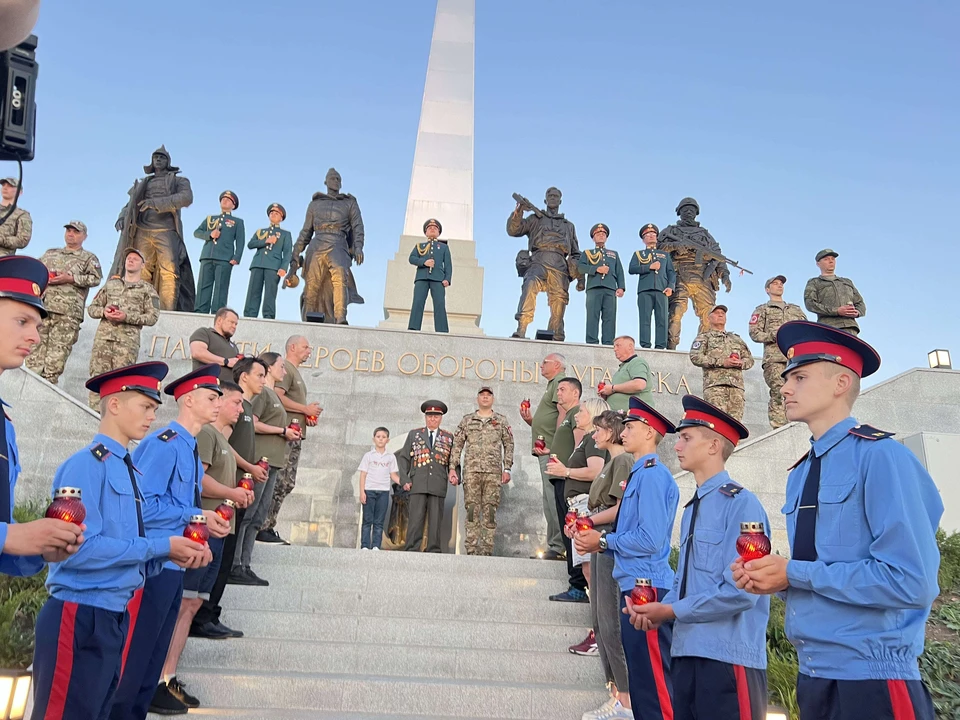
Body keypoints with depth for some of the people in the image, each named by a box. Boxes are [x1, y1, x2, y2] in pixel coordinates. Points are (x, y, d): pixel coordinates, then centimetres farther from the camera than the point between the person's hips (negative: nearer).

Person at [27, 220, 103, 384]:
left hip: (68, 311, -4)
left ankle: (48, 384, -7)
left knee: (57, 351, -8)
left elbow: (95, 278, -3)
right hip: (42, 306, 4)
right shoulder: (50, 253, 26)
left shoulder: (89, 258, 12)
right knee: (36, 347, -1)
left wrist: (70, 278, -11)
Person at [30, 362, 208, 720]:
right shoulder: (86, 465, -14)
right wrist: (162, 546, -17)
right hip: (79, 619, -9)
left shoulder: (130, 471, 12)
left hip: (115, 618, 9)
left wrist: (171, 552, -5)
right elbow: (81, 548, -23)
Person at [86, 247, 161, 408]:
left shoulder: (147, 289, 11)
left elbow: (153, 316, 0)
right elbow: (91, 308, 21)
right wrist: (103, 311, -2)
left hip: (127, 340, -3)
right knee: (97, 375, -3)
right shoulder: (110, 284, 22)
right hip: (103, 337, 3)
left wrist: (127, 317, -12)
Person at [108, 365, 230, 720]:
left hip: (173, 565, 9)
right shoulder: (165, 443, -17)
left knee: (152, 661, 18)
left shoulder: (190, 449, 12)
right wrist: (195, 516, -17)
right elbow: (142, 505, -24)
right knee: (131, 663, 0)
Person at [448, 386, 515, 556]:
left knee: (490, 510, -3)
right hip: (471, 470, 0)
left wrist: (507, 469, 0)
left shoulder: (502, 421, 13)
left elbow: (509, 446, 10)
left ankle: (487, 548, 1)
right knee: (472, 509, -2)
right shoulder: (467, 420, 13)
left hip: (493, 472, 0)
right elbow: (457, 445, 11)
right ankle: (472, 548, 0)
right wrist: (452, 468, 2)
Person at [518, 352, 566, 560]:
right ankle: (553, 547, 13)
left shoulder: (560, 382, -3)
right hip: (546, 451, 10)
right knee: (550, 502, 9)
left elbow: (563, 415, -17)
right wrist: (530, 420, 12)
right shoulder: (552, 385, 27)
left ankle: (558, 547, -11)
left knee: (553, 499, -12)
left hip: (552, 451, -10)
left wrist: (554, 447, -22)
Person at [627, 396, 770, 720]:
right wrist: (656, 610, -1)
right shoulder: (692, 508, 15)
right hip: (686, 652, 8)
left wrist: (669, 612, -12)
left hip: (728, 658, -8)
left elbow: (740, 591, -19)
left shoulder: (741, 503, -12)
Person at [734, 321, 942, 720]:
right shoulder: (799, 475, 10)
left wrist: (793, 574, -17)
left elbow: (910, 581, -21)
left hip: (871, 677, -7)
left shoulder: (880, 457, -14)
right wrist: (769, 575, -3)